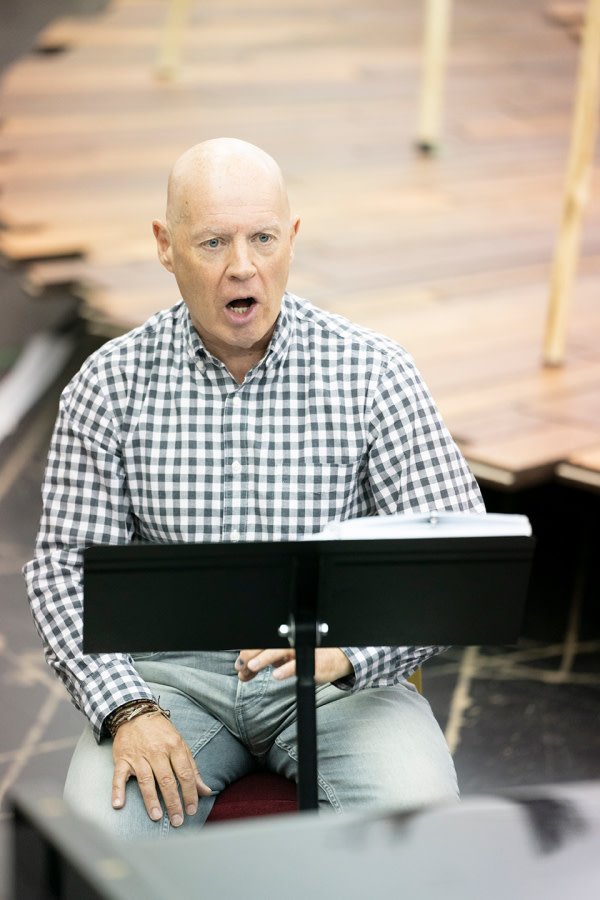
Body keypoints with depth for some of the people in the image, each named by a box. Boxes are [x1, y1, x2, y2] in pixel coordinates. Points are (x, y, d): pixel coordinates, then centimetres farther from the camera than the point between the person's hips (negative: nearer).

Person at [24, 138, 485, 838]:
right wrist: (126, 708, -16)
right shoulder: (112, 382, -1)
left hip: (339, 675, 0)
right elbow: (68, 565, 0)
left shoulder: (372, 372, -5)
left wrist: (346, 648, -25)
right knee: (105, 828, -26)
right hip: (169, 668, 1)